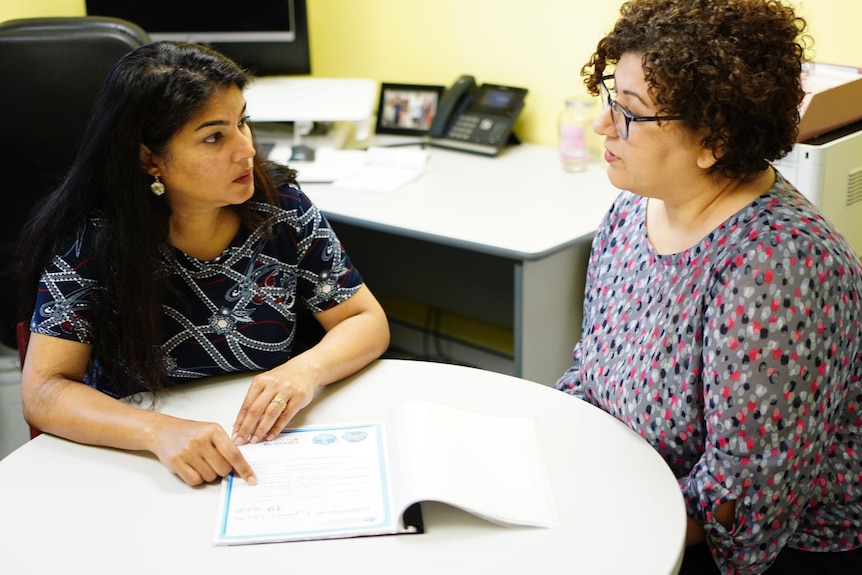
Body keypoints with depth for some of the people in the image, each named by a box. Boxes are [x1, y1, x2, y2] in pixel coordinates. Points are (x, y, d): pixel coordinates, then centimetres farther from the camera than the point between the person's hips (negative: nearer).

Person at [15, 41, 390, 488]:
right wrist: (159, 431, -35)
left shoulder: (280, 206, -7)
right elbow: (42, 392, -17)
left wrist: (307, 369, -25)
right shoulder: (91, 237, -14)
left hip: (272, 454, 3)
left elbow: (367, 322, -3)